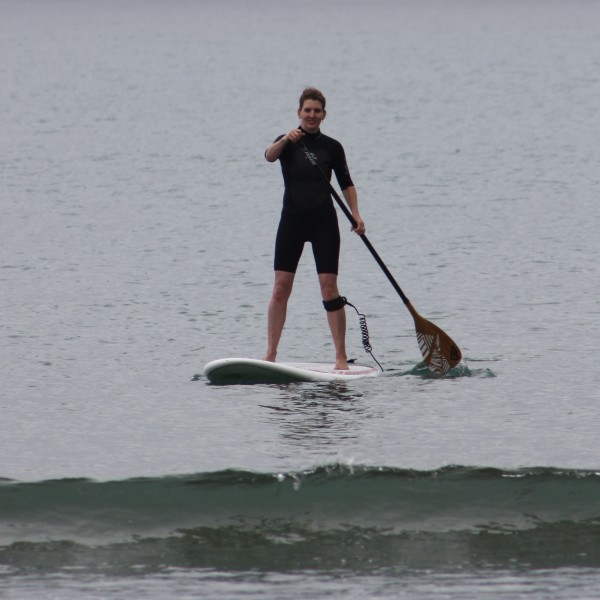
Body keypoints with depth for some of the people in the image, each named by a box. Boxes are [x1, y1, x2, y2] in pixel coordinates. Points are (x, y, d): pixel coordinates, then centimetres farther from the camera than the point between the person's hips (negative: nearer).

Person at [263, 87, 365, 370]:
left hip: (323, 221, 0)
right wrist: (286, 140, -40)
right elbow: (269, 155, -19)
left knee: (329, 287, -6)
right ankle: (270, 354, 3)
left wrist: (356, 214, -6)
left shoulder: (332, 147, 5)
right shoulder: (287, 143, 3)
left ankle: (341, 357, -4)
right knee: (281, 287, -3)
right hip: (292, 220, 0)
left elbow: (346, 184, 8)